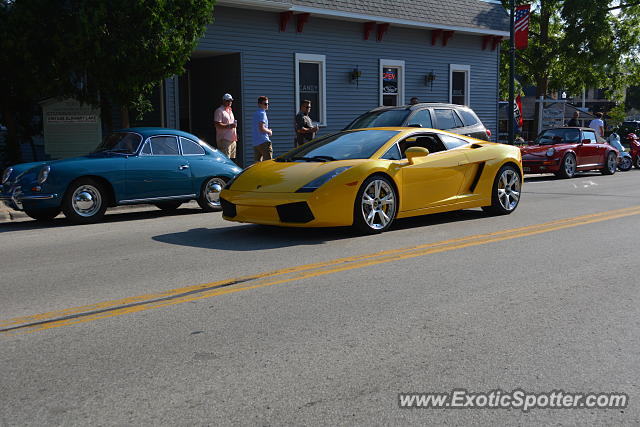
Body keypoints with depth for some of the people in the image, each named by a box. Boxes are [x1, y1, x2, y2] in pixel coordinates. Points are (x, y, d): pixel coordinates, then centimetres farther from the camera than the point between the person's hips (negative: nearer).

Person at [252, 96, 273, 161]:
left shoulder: (256, 113, 19)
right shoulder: (262, 113, -10)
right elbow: (261, 128, -20)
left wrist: (267, 130, 14)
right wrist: (269, 131, -3)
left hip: (255, 142, 9)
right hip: (263, 141, -9)